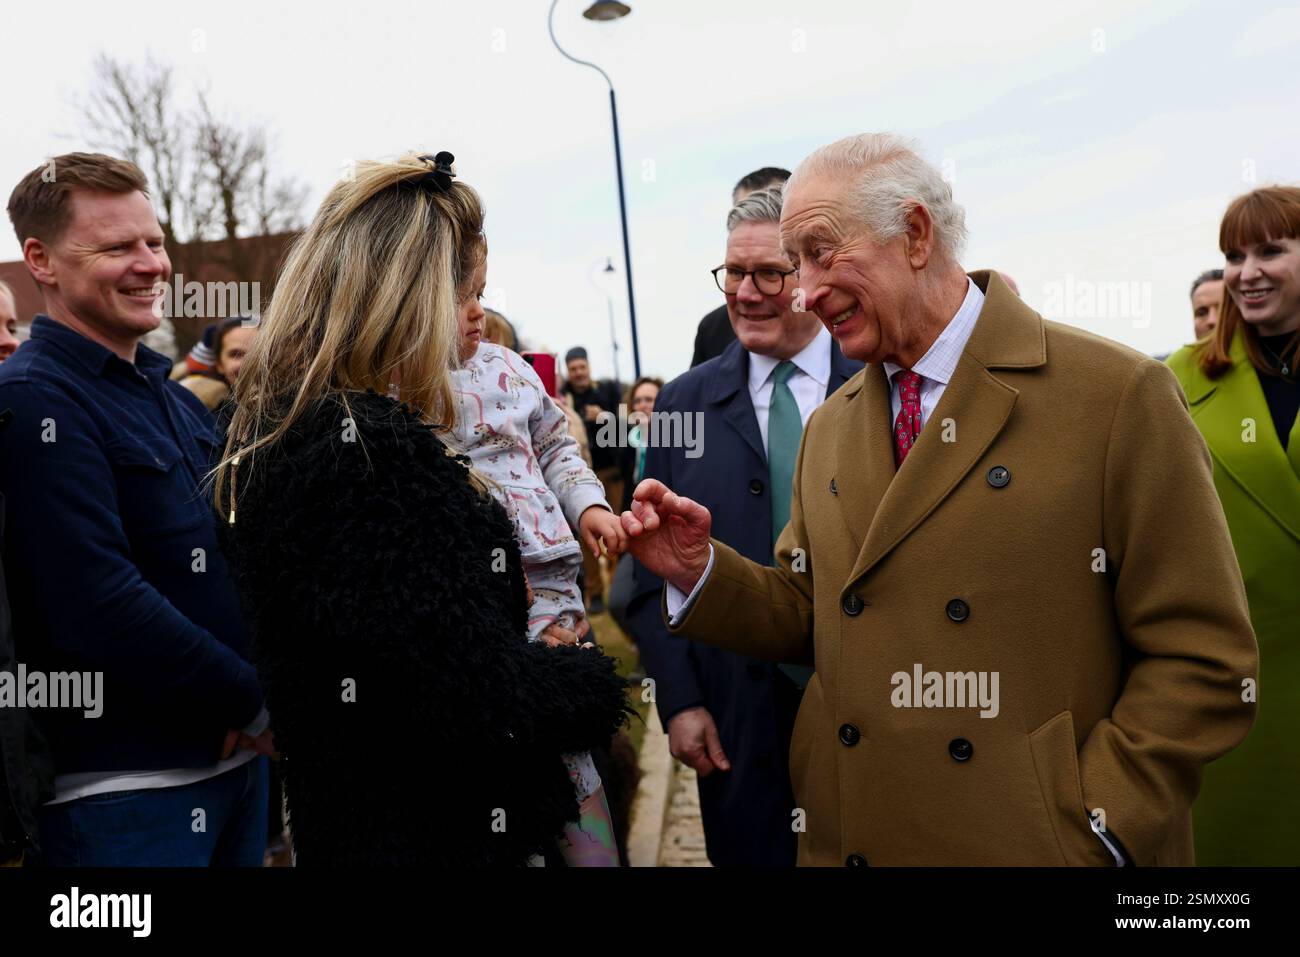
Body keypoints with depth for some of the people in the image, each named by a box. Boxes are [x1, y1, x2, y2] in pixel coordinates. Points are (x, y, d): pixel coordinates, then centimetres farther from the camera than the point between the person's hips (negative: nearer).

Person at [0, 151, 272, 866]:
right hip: (125, 785, -8)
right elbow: (101, 604, -23)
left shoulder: (174, 399, 13)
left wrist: (249, 702, -5)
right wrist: (253, 701, -14)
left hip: (236, 754, 8)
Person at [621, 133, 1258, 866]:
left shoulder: (1116, 394, -10)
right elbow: (810, 618, 11)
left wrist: (1081, 827, -16)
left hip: (1034, 847, -5)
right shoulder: (827, 428, 8)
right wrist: (701, 572, -5)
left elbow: (1203, 660, -11)